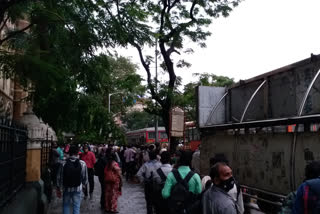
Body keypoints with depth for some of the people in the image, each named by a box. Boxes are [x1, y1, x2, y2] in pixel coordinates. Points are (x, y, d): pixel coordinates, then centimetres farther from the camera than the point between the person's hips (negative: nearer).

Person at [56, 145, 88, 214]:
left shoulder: (63, 164, -11)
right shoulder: (82, 164, -12)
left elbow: (59, 178, -4)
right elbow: (85, 177, -5)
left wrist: (58, 189, 9)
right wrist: (84, 184, 16)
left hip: (66, 189, 1)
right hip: (77, 189, -1)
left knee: (66, 206, 19)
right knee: (76, 207, 11)